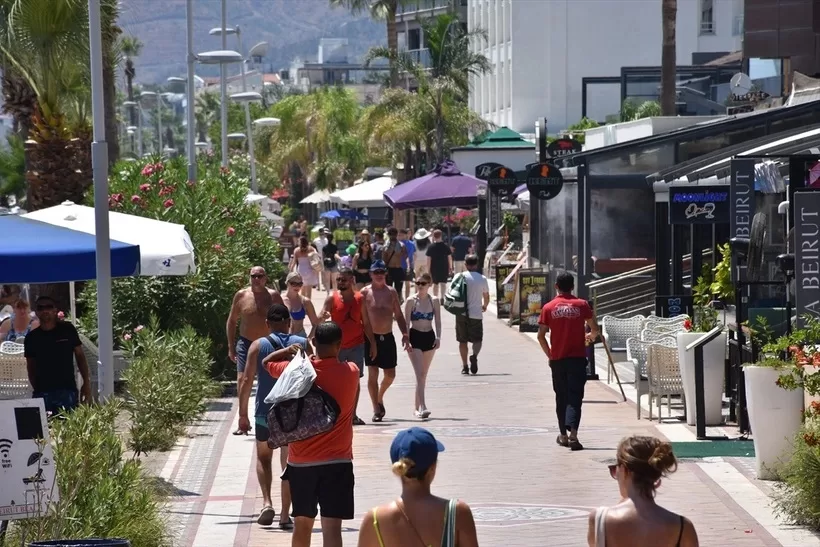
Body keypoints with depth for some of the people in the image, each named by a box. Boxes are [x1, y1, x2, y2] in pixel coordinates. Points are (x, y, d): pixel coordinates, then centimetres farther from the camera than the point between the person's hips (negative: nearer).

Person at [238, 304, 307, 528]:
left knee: (263, 457, 19)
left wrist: (243, 413, 0)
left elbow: (247, 381, -5)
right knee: (289, 463, 8)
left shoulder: (258, 346, -3)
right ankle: (285, 515, 8)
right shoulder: (302, 344, 0)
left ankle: (267, 502, -1)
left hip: (265, 411, 0)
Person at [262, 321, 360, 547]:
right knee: (331, 526, -8)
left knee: (302, 523, 18)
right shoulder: (351, 373, -7)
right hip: (336, 462, -2)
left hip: (300, 462, 2)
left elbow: (267, 363, 16)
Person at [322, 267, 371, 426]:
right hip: (337, 346, -2)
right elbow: (321, 318, -12)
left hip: (356, 344, 2)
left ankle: (353, 414, 10)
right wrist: (323, 317, -37)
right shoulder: (332, 298, -5)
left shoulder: (359, 299, 2)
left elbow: (365, 322, 9)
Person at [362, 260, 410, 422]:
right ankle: (376, 410, 0)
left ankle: (379, 398, 34)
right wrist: (370, 341, -12)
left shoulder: (391, 292, 7)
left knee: (390, 374, 8)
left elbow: (399, 315, 12)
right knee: (373, 374, -5)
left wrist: (404, 334, 0)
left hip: (388, 337, 4)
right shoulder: (365, 292, -4)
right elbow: (361, 318, -5)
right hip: (371, 338, -4)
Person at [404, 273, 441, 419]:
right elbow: (406, 322, -4)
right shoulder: (411, 301, -4)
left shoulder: (434, 301, 4)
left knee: (423, 375, 10)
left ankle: (417, 406, 20)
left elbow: (437, 321, 5)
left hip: (429, 337, 3)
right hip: (415, 337, -3)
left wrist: (438, 337, -8)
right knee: (420, 374, -13)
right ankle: (422, 407, -21)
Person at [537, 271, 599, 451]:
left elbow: (541, 336, -1)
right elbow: (594, 329, 3)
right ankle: (573, 433, -22)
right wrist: (591, 336, 26)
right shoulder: (581, 305, -3)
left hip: (557, 359, 2)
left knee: (561, 397, 15)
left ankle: (563, 435, 22)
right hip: (577, 358, -2)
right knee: (575, 397, -5)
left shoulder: (548, 307, -1)